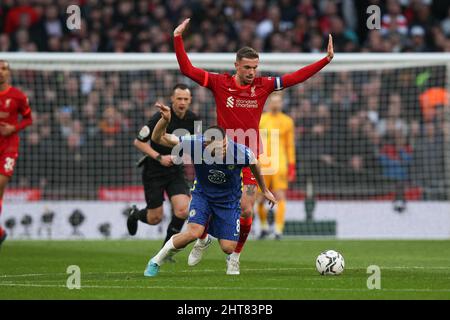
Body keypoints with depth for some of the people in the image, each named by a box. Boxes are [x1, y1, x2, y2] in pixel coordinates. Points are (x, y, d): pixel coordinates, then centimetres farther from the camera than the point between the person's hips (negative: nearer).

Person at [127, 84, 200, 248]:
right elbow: (138, 142, -16)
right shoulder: (161, 117, -20)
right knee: (155, 218, 1)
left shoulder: (192, 119, -3)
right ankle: (135, 214, 37)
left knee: (183, 210, -16)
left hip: (176, 170, 4)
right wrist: (159, 157, -23)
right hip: (154, 171, -4)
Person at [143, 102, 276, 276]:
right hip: (202, 195, -1)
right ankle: (156, 262, -3)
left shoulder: (241, 152, -28)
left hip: (229, 201, 1)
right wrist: (165, 120, -45)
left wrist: (265, 190, 14)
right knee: (194, 232, -26)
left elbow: (254, 164, -2)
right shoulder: (196, 144, -28)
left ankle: (232, 266, 35)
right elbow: (158, 138, -24)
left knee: (228, 248, -6)